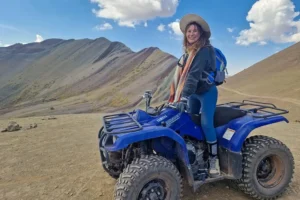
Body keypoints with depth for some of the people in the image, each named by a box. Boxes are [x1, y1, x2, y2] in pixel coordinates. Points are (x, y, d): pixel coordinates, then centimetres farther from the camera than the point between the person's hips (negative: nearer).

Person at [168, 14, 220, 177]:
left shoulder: (204, 50, -19)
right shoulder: (189, 50, 8)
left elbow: (194, 74, -32)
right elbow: (183, 73, 10)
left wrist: (184, 97, -39)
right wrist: (177, 93, 7)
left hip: (207, 92, -8)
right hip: (193, 93, 8)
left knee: (206, 123, -16)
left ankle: (214, 159, 1)